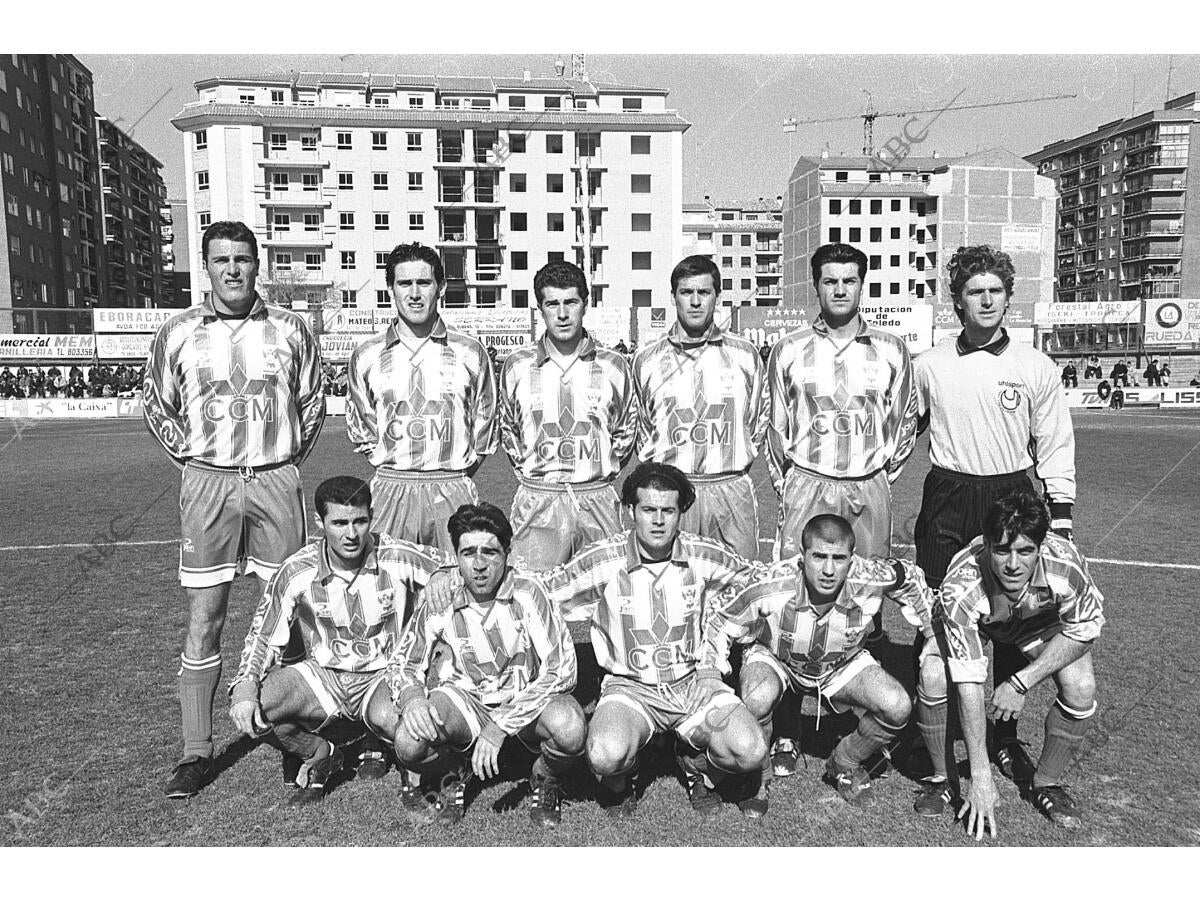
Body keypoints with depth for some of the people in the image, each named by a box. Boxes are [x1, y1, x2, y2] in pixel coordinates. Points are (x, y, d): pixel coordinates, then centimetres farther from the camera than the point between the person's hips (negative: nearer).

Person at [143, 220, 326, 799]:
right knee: (203, 619, 2)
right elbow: (156, 407, 13)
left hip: (276, 481, 0)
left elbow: (313, 402, 13)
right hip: (207, 484, 0)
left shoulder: (290, 330, 4)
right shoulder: (177, 333, 4)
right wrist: (190, 458, 4)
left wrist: (290, 458, 5)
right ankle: (196, 752, 12)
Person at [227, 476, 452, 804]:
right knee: (249, 708, -23)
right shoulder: (296, 572, -13)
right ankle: (320, 756, 8)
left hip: (385, 675, -2)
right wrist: (244, 688, -21)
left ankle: (378, 745, 7)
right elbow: (264, 638, -3)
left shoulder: (400, 559, -19)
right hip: (323, 675, 2)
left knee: (392, 717, -36)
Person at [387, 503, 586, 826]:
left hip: (529, 699, -2)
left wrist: (500, 726, -29)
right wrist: (412, 697, -25)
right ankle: (456, 773, 11)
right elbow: (403, 663, 0)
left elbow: (562, 669, -24)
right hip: (467, 699, 2)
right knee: (408, 742, -26)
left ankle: (545, 780, 4)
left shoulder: (528, 593, -21)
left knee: (570, 731, -34)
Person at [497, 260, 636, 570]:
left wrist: (604, 468, 9)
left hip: (598, 501, 1)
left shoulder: (613, 366, 3)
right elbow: (507, 428, 16)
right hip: (536, 501, 0)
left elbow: (627, 429, 16)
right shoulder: (517, 366, 3)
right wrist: (527, 467, 9)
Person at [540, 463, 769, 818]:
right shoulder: (602, 559, -10)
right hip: (629, 686, -2)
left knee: (750, 752, -21)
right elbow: (539, 594, 0)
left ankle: (696, 764, 17)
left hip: (693, 681, 2)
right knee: (606, 755, -32)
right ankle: (620, 785, 9)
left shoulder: (704, 555, -4)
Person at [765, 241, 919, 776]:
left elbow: (905, 424, 14)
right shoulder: (789, 352, 5)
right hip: (806, 486, -1)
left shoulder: (890, 352, 7)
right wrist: (785, 488, 5)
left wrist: (881, 478, 8)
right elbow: (776, 430, 10)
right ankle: (787, 732, 3)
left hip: (869, 490, 1)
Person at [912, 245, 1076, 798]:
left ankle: (1006, 734, 21)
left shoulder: (1035, 367, 0)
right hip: (946, 500, 0)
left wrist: (1060, 517, 1)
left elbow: (1055, 446, 4)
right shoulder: (930, 365, 1)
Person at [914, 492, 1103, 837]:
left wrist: (1021, 682, -26)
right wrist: (980, 777, -34)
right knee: (933, 676, -26)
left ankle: (1045, 783, 5)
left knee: (1081, 687, -23)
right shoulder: (960, 587, -41)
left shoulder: (1065, 565, -38)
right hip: (975, 621, -1)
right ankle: (943, 779, 1)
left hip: (1041, 620, 2)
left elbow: (1086, 627, -17)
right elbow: (968, 682, -37)